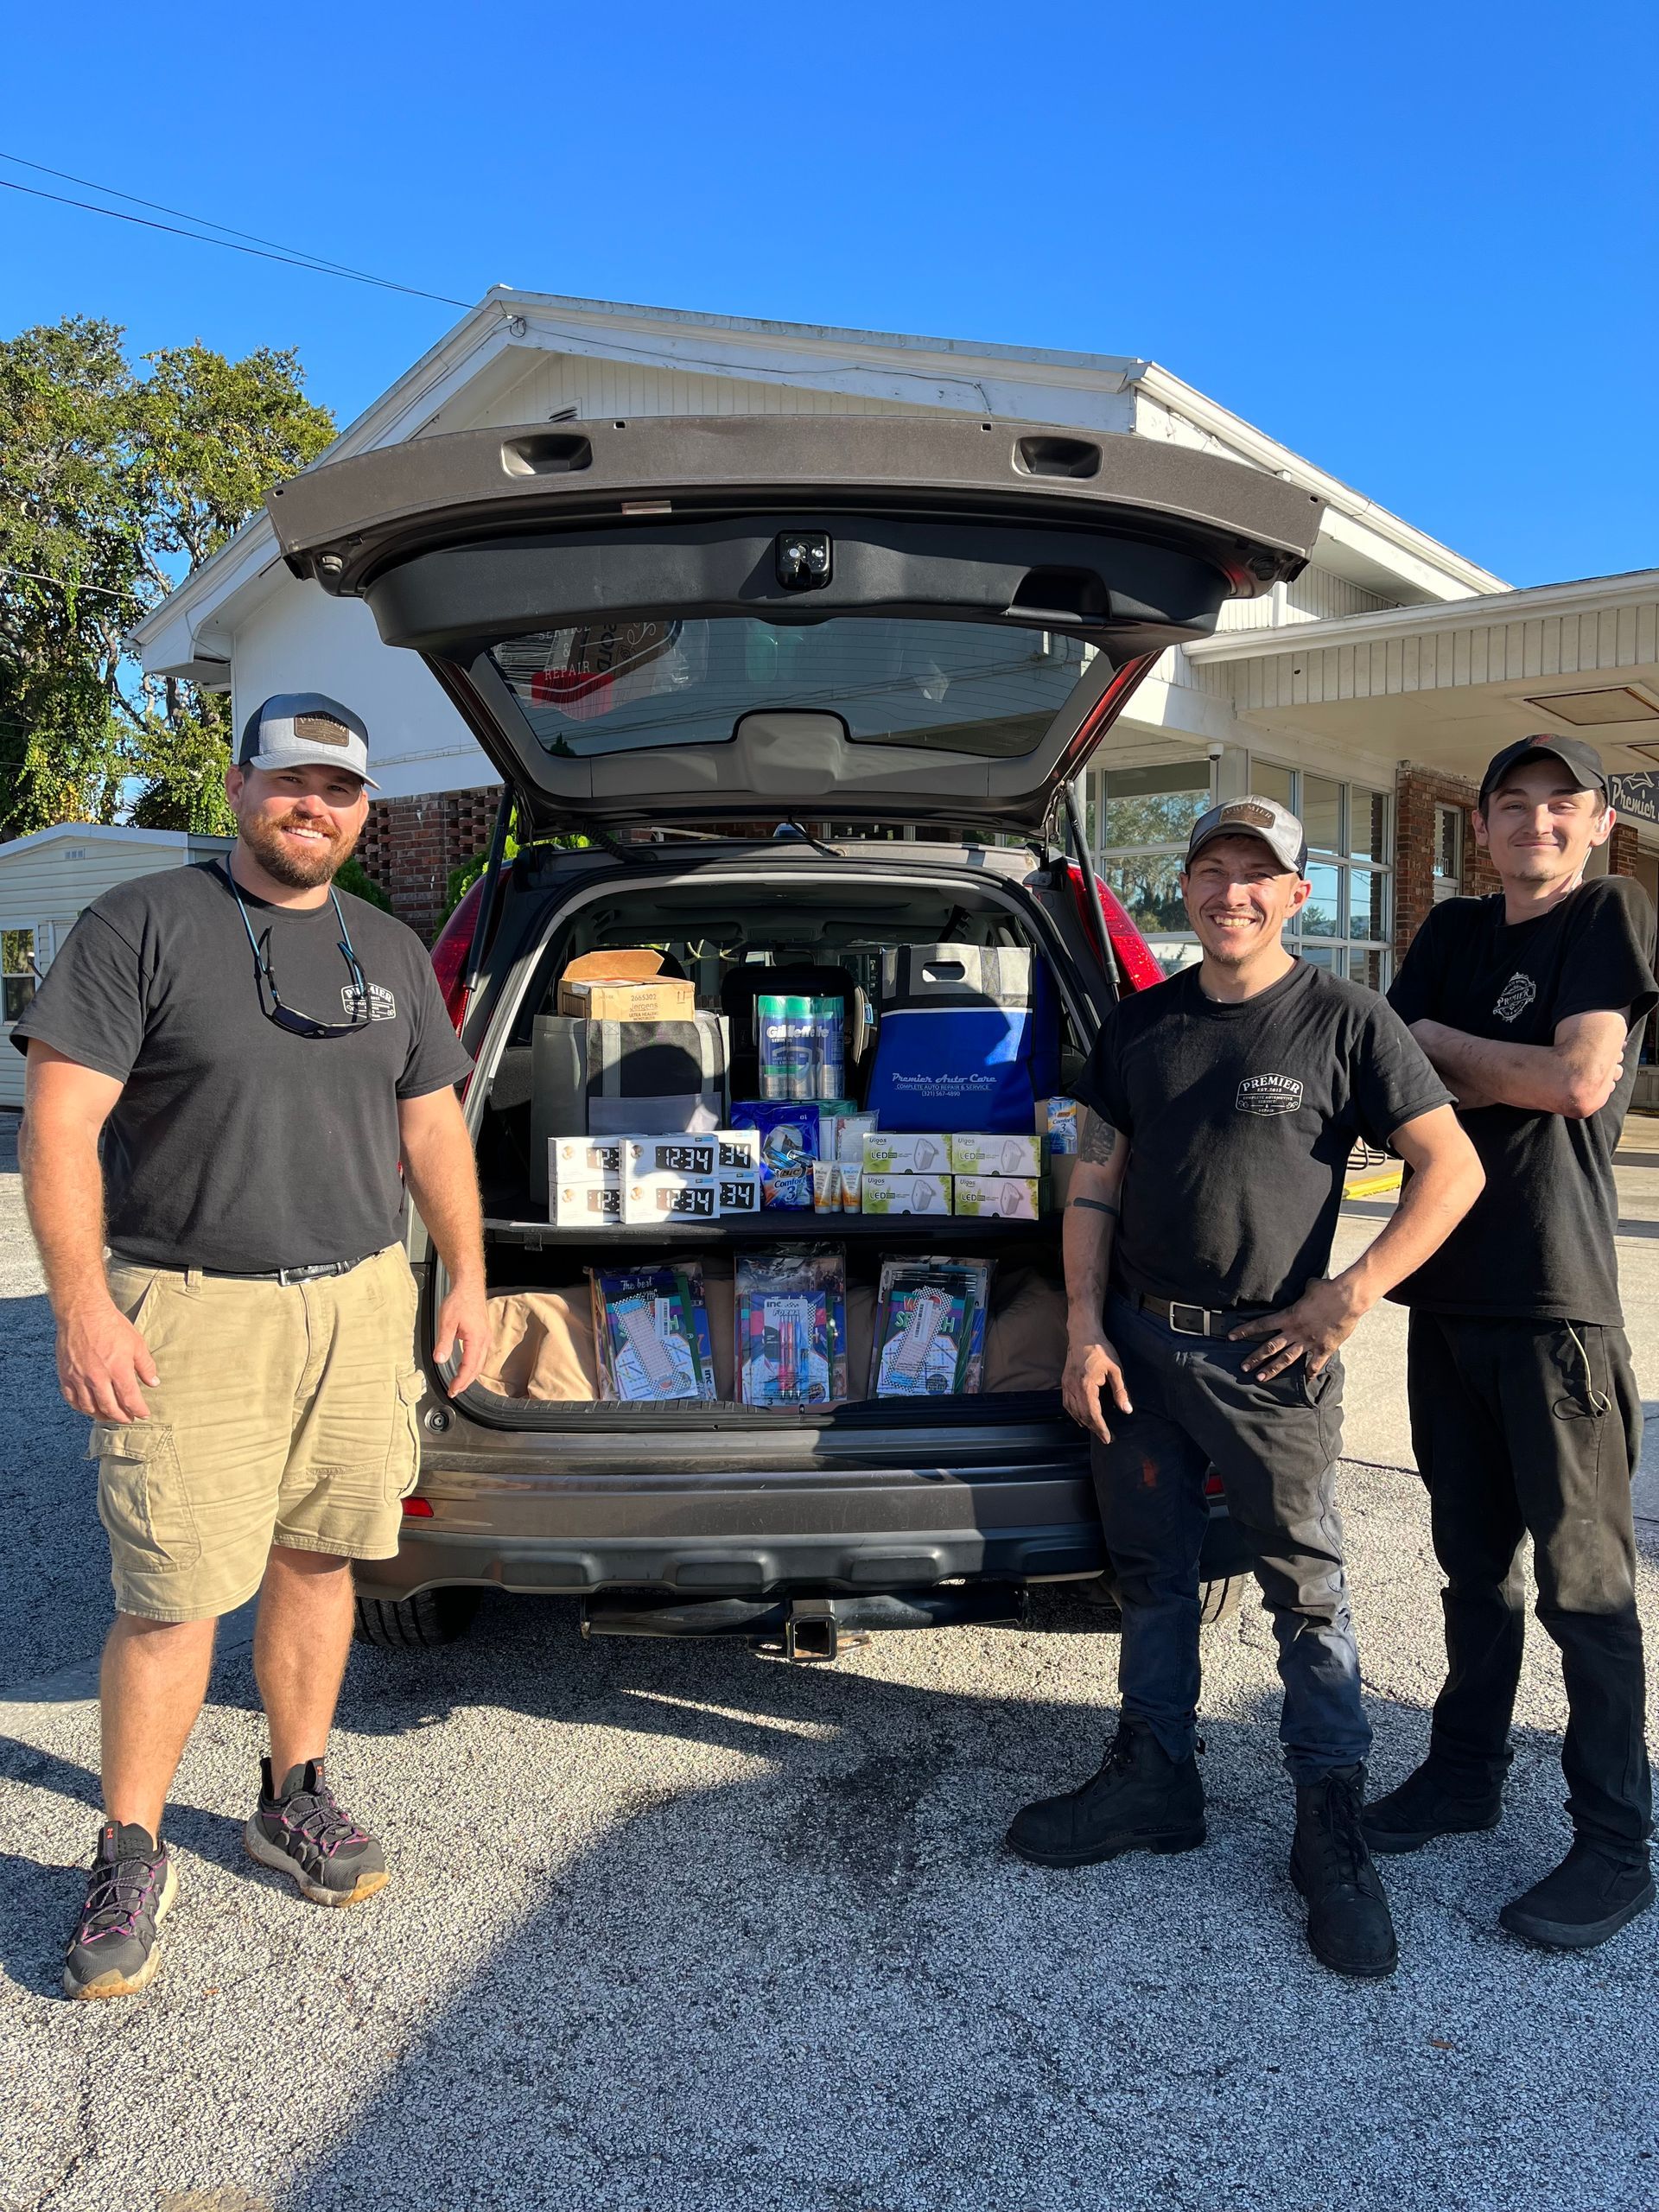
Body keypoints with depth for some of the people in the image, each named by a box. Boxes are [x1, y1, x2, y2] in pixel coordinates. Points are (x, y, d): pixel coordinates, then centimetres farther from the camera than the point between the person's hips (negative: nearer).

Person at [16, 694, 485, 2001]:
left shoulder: (392, 953, 13)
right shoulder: (144, 926, -3)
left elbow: (433, 1126, 17)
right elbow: (60, 1123, -8)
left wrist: (467, 1278, 12)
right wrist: (82, 1306, -14)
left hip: (362, 1303, 5)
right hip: (193, 1312, -4)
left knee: (318, 1562, 12)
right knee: (173, 1597, -2)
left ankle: (295, 1799, 30)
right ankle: (131, 1858, 17)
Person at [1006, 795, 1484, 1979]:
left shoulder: (1346, 1020, -4)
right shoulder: (1140, 1023, 9)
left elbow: (1455, 1167, -6)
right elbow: (1095, 1182, 9)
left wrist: (1351, 1295, -13)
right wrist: (1085, 1327, 1)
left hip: (1270, 1358, -4)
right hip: (1139, 1345, 5)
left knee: (1308, 1593, 4)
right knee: (1151, 1578, 15)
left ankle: (1333, 1832, 19)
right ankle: (1155, 1781, 32)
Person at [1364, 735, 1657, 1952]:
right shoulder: (1453, 931, 14)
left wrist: (1436, 1042, -5)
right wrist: (1511, 1075, -10)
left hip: (1555, 1297, -6)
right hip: (1448, 1290, 6)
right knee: (1474, 1560, 18)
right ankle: (1467, 1771, 32)